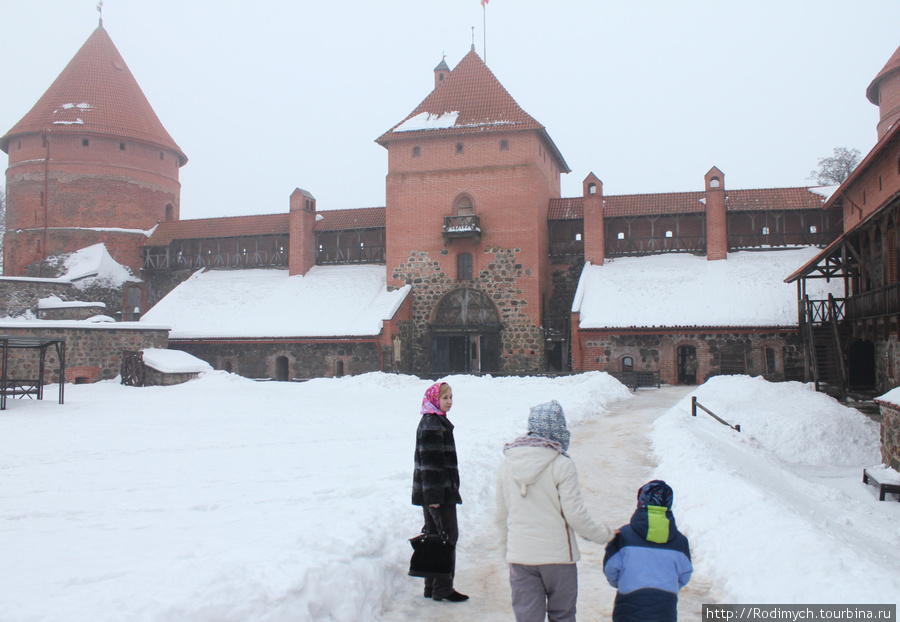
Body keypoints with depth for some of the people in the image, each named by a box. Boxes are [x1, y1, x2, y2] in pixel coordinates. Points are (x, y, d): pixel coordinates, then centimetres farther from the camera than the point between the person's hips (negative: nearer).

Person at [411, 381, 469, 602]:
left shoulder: (438, 422, 17)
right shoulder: (431, 425, -16)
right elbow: (429, 462, -21)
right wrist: (433, 495, -23)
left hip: (437, 492, 10)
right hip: (438, 492, -10)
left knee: (434, 537, 13)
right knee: (448, 535, -4)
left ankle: (432, 587, 20)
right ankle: (443, 588, 2)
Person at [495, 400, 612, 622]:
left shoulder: (507, 463, 3)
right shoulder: (561, 464, -13)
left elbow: (501, 514, 10)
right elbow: (575, 515, -12)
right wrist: (603, 533, 5)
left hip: (519, 556, 4)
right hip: (557, 554, -3)